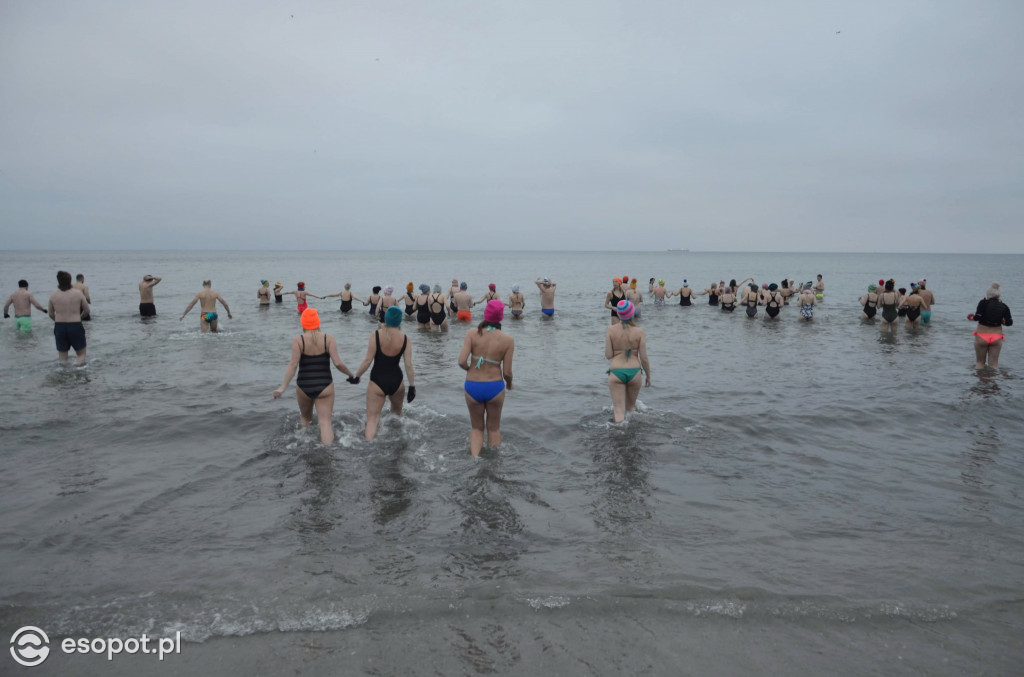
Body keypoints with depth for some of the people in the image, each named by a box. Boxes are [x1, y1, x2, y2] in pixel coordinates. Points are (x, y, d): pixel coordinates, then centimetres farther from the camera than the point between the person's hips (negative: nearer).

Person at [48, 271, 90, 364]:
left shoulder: (53, 296, 0)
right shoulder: (78, 293, -7)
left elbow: (50, 314, 9)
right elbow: (87, 310, 1)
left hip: (59, 327, 3)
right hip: (75, 326, -3)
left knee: (62, 357, 14)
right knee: (81, 354, 7)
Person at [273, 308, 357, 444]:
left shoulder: (298, 340, -5)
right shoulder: (328, 339, -4)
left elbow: (293, 365, -14)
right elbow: (338, 363, -11)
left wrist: (282, 387, -14)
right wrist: (351, 375, 4)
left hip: (304, 386, 1)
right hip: (324, 386, -1)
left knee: (305, 418, 27)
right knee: (325, 422, -1)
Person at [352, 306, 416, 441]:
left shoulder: (376, 335, -11)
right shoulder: (404, 339, -5)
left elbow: (368, 360, -13)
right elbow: (408, 365, -6)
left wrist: (357, 375, -1)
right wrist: (412, 386, 1)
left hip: (377, 381, -3)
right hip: (396, 381, 3)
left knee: (372, 418, 0)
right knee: (397, 412, 29)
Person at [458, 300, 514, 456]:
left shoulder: (472, 334, -8)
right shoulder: (508, 340, -9)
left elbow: (462, 361, -16)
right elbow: (507, 372, -8)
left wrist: (470, 369, 7)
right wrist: (509, 384, 14)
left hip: (472, 386, 1)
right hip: (495, 387, -1)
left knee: (477, 428, 21)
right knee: (494, 428, 21)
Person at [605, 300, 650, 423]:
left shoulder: (610, 330, -5)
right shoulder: (639, 332, -4)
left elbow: (608, 355, -4)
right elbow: (644, 358, -3)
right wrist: (648, 376, 11)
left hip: (616, 372, -1)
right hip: (634, 371, 1)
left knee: (619, 410, 1)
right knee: (630, 407, 24)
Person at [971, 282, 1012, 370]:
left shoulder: (983, 303, -10)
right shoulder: (1004, 307, -1)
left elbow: (977, 317, -18)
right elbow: (1009, 323, -2)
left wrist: (971, 317, 3)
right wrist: (1001, 321, 18)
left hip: (981, 336, -2)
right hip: (997, 336, 2)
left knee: (980, 363, 12)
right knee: (994, 365, 6)